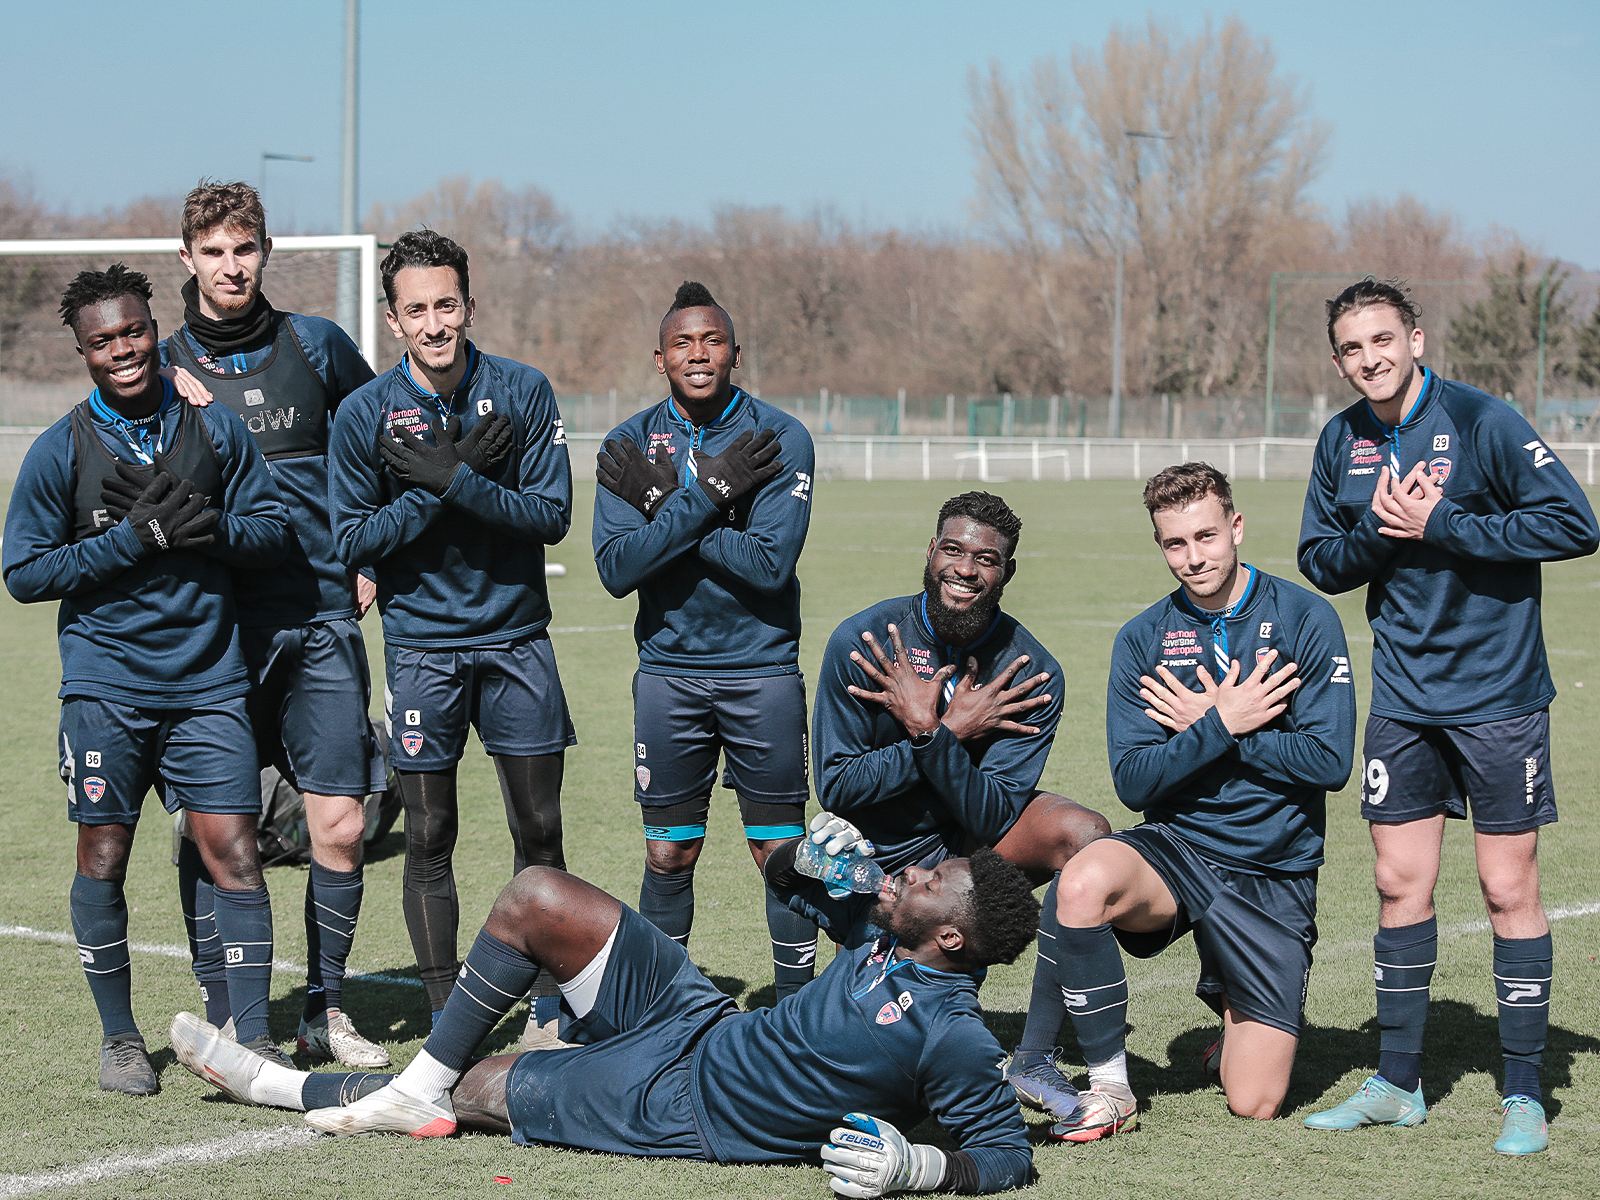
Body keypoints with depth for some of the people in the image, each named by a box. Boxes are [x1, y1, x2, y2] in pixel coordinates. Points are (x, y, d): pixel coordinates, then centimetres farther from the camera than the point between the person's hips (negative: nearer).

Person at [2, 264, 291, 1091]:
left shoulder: (216, 431, 5)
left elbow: (273, 531, 9)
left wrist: (211, 528, -13)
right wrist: (135, 537, -13)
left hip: (208, 681, 1)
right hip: (106, 686, -1)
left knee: (232, 849, -5)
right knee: (103, 857, 5)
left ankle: (253, 1038, 2)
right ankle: (119, 1038, 20)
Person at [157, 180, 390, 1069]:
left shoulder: (316, 346, 7)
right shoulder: (162, 368, 5)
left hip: (320, 619, 1)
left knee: (340, 824, -1)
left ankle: (324, 1010, 13)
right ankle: (224, 1019, 8)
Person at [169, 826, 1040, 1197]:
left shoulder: (949, 1037, -25)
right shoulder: (885, 933, -1)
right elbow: (784, 876, 15)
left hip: (675, 1105, -8)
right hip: (700, 1021, 8)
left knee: (464, 1091, -1)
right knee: (535, 896, 0)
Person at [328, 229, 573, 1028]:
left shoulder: (522, 392, -3)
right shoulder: (364, 413, -5)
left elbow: (552, 515, -8)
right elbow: (350, 541, -4)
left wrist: (455, 480, -20)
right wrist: (438, 488, -15)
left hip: (516, 638, 1)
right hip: (421, 644, -1)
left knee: (539, 832, 4)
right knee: (428, 839, 2)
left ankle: (552, 1005, 17)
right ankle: (447, 1018, 11)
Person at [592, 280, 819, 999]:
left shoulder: (781, 439, -5)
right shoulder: (630, 445, 2)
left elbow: (770, 563, -16)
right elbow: (616, 569, -10)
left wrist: (665, 503, -14)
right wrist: (705, 495, -18)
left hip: (762, 670, -2)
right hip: (668, 674, 2)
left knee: (781, 851, 2)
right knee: (668, 857, 7)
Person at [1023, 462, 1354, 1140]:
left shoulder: (1304, 619, -5)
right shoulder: (1143, 640, 1)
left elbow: (1330, 761, -13)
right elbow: (1133, 783, -6)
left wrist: (1204, 724, -11)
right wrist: (1222, 724, -17)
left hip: (1276, 875, -1)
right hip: (1177, 851, 1)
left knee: (1255, 1104, -7)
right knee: (1080, 883, -35)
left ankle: (1234, 1006, 29)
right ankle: (1108, 1088, -18)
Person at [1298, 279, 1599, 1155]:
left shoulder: (1479, 420, -12)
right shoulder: (1342, 443, 4)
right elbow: (1318, 561, 11)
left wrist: (1443, 525, -18)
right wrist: (1376, 532, -10)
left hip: (1499, 692, -5)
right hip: (1403, 695, 5)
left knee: (1509, 890, -1)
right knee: (1400, 884, 7)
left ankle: (1523, 1094, 8)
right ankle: (1397, 1083, 18)